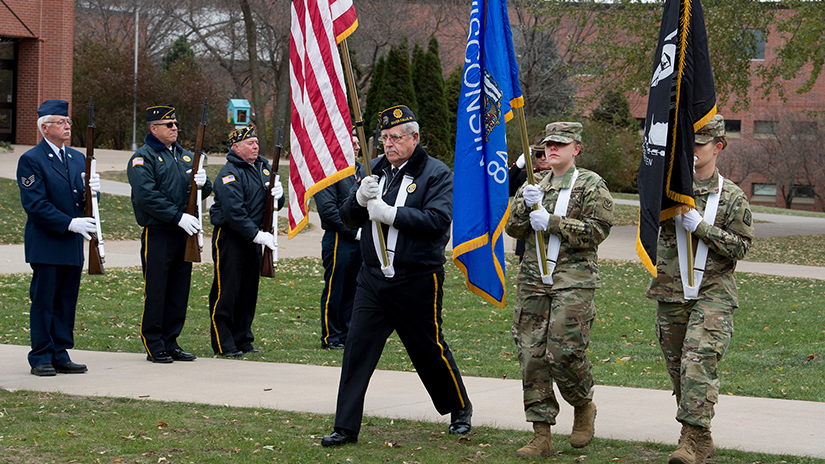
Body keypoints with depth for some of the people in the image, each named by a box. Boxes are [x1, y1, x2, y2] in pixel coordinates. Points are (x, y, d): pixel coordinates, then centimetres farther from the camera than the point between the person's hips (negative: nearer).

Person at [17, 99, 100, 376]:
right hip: (45, 245, -7)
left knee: (67, 301, 8)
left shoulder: (77, 159, 15)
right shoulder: (31, 160, -8)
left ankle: (60, 355, 15)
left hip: (73, 245, 7)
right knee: (43, 302, -2)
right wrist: (69, 223, -20)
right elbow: (35, 205, -15)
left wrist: (90, 191, -7)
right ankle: (41, 358, 5)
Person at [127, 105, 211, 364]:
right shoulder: (143, 158, -6)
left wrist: (202, 183, -7)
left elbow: (204, 192, 17)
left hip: (184, 234, 7)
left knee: (179, 291, 9)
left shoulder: (185, 156, 17)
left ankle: (170, 342, 17)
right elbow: (146, 196, -17)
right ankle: (154, 346, 4)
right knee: (155, 291, -3)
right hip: (157, 233, -7)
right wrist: (177, 216, -21)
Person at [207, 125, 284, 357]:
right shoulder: (229, 173, -13)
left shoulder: (264, 168, 13)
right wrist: (256, 234, -24)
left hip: (254, 238, 8)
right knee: (226, 292, -5)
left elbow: (275, 204, 18)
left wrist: (278, 195, -6)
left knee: (249, 292, 11)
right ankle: (223, 344, 0)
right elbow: (233, 210, -21)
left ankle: (242, 340, 19)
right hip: (230, 236, -8)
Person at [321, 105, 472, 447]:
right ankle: (346, 427, 2)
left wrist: (390, 213, -21)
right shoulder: (376, 169, 10)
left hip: (417, 281, -4)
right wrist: (361, 198, -11)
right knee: (357, 347, -3)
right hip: (373, 278, 4)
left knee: (430, 349, 8)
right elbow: (347, 218, 10)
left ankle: (460, 408, 32)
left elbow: (438, 221, -19)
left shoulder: (436, 174, -5)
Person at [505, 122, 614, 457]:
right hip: (532, 280, 5)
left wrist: (551, 222, -13)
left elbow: (597, 230, -9)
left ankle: (584, 406, 18)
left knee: (563, 352, -13)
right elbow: (513, 229, 11)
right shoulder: (533, 186, 18)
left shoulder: (591, 185, 2)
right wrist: (526, 205, -8)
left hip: (574, 281, -5)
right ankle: (541, 436, 4)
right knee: (532, 356, -2)